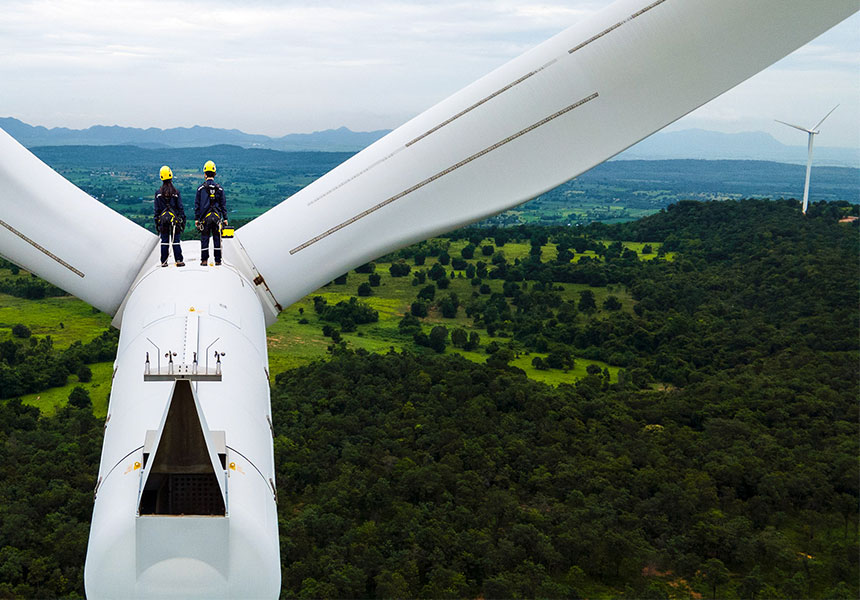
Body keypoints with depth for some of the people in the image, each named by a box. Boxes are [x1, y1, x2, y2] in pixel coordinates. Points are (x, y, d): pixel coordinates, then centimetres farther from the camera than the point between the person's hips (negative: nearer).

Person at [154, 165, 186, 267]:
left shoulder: (158, 193, 0)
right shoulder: (176, 192, -5)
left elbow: (157, 209, 3)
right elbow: (180, 207, -2)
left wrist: (156, 222, 9)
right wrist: (183, 220, 4)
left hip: (163, 218, 1)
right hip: (175, 219, -1)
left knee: (164, 241, 6)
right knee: (176, 240, 2)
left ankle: (164, 262, 7)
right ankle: (179, 260, 1)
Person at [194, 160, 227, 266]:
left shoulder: (201, 188, -1)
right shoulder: (219, 188, 2)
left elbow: (197, 204, 2)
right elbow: (223, 204, 4)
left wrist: (196, 218, 7)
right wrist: (225, 218, 9)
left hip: (205, 217, -1)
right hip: (217, 217, 1)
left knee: (204, 238, 3)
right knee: (217, 238, 5)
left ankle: (204, 260, 2)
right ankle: (218, 260, 8)